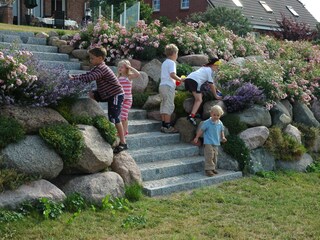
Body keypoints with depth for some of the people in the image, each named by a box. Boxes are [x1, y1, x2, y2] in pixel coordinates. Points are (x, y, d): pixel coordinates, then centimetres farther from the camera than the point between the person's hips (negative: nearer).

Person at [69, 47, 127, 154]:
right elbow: (87, 75, 9)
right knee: (91, 94, 2)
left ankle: (123, 143, -5)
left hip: (116, 95, -10)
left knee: (114, 118, -11)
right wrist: (74, 76, -3)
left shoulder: (102, 69, -21)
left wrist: (74, 78, -27)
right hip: (106, 94, 10)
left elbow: (89, 78, -31)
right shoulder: (97, 68, 11)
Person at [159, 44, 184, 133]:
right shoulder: (171, 62, -9)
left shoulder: (164, 63, 19)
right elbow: (172, 75, -21)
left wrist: (175, 80, 22)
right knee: (169, 106, -7)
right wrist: (180, 79, -8)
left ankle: (163, 125, 12)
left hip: (162, 85, 9)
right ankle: (167, 127, -8)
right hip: (168, 86, -9)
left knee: (163, 106, 10)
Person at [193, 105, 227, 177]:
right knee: (209, 156, -11)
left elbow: (221, 131, 19)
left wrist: (223, 137, 4)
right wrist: (197, 137, 0)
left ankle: (213, 168, 25)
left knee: (215, 156, 12)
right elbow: (201, 130, -4)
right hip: (208, 143, -6)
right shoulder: (207, 123, -12)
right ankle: (208, 169, -5)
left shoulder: (220, 123, 4)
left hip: (216, 143, 6)